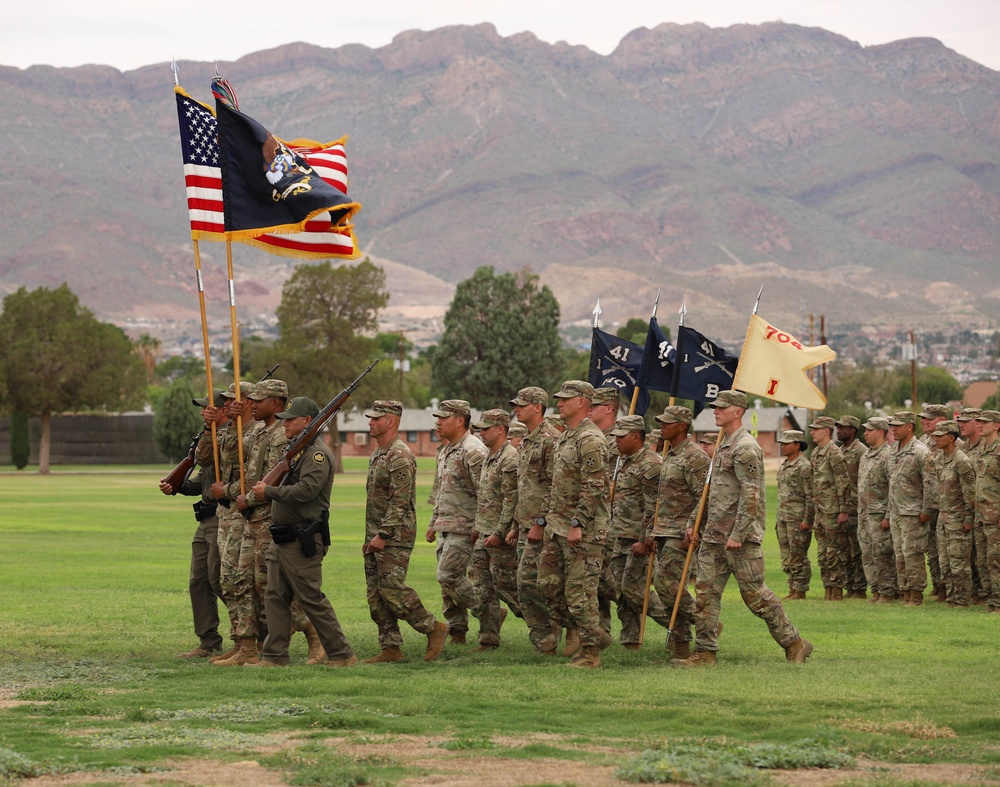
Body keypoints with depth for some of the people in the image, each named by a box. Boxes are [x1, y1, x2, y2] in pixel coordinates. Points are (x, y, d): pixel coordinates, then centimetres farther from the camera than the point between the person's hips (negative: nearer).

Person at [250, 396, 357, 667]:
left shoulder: (317, 454, -13)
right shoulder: (295, 450, 18)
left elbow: (306, 490, -25)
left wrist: (269, 491, -16)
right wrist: (266, 490, 7)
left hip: (302, 541, -10)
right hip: (282, 539, 10)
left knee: (312, 599, -6)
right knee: (275, 597, 7)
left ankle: (341, 655, 0)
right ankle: (274, 656, 11)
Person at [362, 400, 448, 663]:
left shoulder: (400, 456, -14)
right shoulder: (377, 454, 17)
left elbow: (400, 501, -20)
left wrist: (383, 535, -22)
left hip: (395, 536, -10)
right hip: (376, 536, 10)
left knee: (391, 588, -14)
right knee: (375, 594, 6)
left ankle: (434, 628, -1)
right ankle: (391, 648, 9)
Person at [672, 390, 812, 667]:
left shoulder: (746, 448, -14)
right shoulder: (723, 446, 18)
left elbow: (751, 496, -20)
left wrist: (737, 535, -23)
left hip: (740, 538, -9)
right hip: (714, 537, 9)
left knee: (754, 593, -3)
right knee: (706, 592, 3)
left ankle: (794, 643, 8)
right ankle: (705, 652, 4)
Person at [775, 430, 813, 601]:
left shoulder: (804, 467, -11)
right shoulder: (783, 466, 17)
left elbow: (810, 495, -15)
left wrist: (807, 520, -19)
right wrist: (778, 518, 20)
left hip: (798, 518, -9)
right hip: (783, 518, 9)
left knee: (798, 556, -6)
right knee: (786, 556, 10)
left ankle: (800, 591, -2)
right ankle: (792, 589, 16)